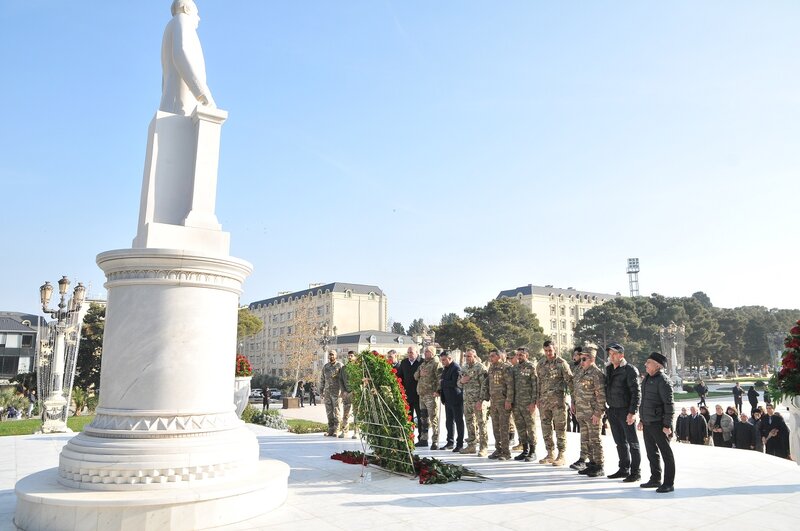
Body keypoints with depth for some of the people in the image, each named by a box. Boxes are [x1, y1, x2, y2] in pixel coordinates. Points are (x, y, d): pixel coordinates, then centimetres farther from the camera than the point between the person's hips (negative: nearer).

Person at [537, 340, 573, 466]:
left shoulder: (561, 363, -5)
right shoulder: (540, 364, 11)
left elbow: (569, 380, -7)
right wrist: (537, 399, 13)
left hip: (558, 400, -5)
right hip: (544, 401, 6)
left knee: (560, 428, -1)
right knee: (546, 428, 10)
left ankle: (562, 455, 7)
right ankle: (550, 454, 20)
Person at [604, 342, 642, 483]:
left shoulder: (630, 370, -11)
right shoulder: (608, 369, 11)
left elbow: (636, 392, -15)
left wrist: (632, 412, -20)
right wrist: (605, 410, 12)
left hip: (626, 411, -7)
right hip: (612, 410, 7)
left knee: (632, 442, 1)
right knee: (620, 442, 15)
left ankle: (635, 472, 8)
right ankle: (624, 469, 25)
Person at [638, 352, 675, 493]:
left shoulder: (663, 381, -15)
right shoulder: (647, 379, 13)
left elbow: (669, 405, -17)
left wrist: (667, 425, -19)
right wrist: (642, 419, 20)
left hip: (658, 423, -9)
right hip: (647, 423, 9)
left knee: (666, 453, 1)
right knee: (651, 452, 17)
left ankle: (669, 483, 8)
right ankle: (655, 479, 28)